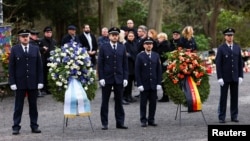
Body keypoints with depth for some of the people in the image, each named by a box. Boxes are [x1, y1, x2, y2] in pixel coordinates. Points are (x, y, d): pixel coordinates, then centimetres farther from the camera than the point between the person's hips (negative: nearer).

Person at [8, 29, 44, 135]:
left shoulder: (35, 49, 6)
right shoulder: (14, 50, 1)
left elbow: (39, 66, 6)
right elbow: (11, 67, -1)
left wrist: (40, 81, -1)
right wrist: (12, 82, -8)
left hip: (33, 82, 2)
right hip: (20, 83, -2)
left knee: (33, 105, 7)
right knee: (18, 106, 3)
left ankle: (34, 126, 14)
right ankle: (16, 127, 6)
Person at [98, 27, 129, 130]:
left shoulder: (122, 48, 8)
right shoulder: (104, 48, 0)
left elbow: (125, 64, 7)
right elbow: (100, 64, -2)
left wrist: (125, 78, 0)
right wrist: (101, 78, -10)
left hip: (119, 79, 2)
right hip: (107, 79, -2)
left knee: (119, 101, 5)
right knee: (105, 102, 4)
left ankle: (120, 122, 10)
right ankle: (104, 123, 9)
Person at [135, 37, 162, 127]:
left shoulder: (156, 56, 8)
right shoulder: (140, 56, -1)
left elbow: (159, 70, 8)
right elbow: (137, 71, -4)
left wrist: (159, 83, 1)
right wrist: (139, 84, -10)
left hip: (153, 84, 3)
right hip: (144, 84, -3)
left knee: (153, 103, 5)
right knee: (143, 103, 2)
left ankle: (151, 120, 13)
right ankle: (143, 120, 9)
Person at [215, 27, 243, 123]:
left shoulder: (237, 48, 8)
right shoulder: (221, 48, -3)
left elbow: (240, 63, 9)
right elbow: (218, 64, -6)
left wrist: (240, 76, 2)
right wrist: (219, 78, -12)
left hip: (235, 77, 3)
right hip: (225, 77, -3)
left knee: (234, 97, 6)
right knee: (223, 97, 1)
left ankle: (234, 116, 12)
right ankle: (221, 117, 4)